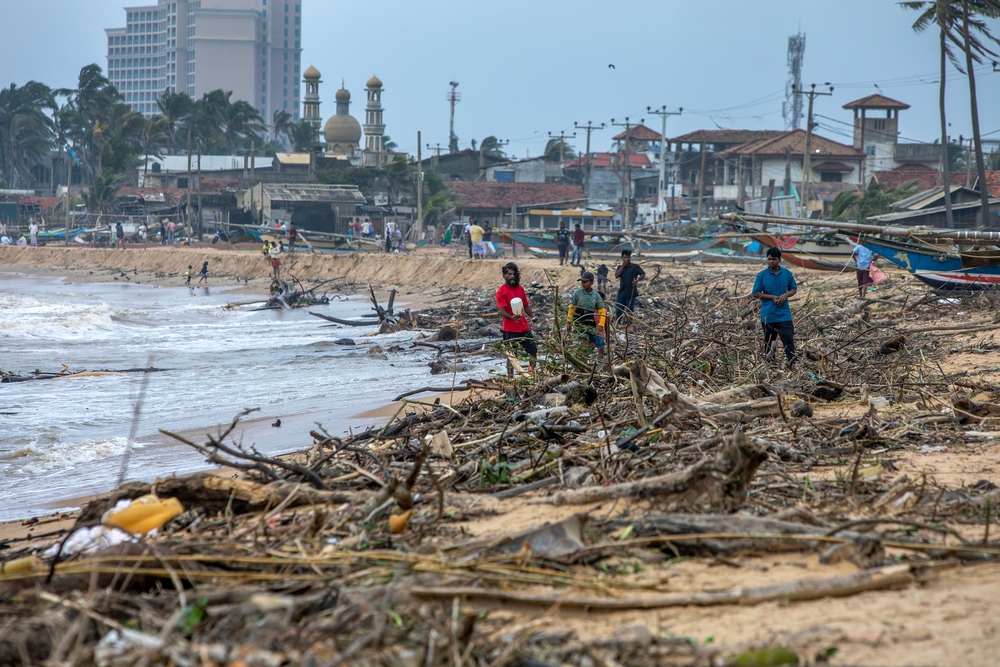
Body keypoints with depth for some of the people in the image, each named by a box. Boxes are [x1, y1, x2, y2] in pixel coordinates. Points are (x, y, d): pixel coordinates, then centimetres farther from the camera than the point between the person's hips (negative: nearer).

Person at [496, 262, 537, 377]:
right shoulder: (501, 291, -7)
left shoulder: (520, 289, 11)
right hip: (510, 329, -6)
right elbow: (501, 311, -15)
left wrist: (533, 316, 0)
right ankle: (510, 378, 3)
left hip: (524, 327, 6)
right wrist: (512, 317, -34)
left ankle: (533, 373, 22)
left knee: (533, 351, 8)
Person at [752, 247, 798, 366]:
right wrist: (773, 297, -13)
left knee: (789, 340, -8)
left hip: (784, 314, 0)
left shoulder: (787, 274, 2)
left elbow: (793, 289, 12)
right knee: (769, 342, 9)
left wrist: (785, 295, -11)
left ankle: (792, 364, -9)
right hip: (768, 315, 0)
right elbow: (755, 294, -3)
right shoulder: (762, 275, -3)